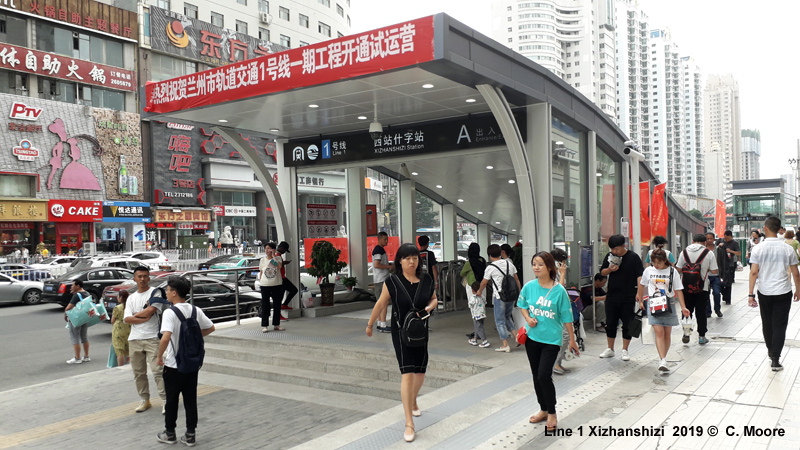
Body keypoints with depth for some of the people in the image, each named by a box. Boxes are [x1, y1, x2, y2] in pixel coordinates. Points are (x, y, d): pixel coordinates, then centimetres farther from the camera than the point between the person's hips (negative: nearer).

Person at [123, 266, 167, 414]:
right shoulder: (131, 298, 15)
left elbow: (150, 311, -14)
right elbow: (127, 319, 3)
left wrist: (135, 314, 0)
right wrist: (144, 318, -10)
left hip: (152, 338, -6)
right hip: (134, 339, 6)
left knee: (157, 370, -10)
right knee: (138, 373, 11)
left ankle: (165, 400, -7)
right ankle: (145, 400, 22)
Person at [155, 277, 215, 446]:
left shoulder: (170, 312, -18)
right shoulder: (196, 311, 0)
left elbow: (165, 337, -30)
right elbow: (210, 328, 11)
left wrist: (160, 357, -16)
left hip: (173, 365, -5)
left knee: (172, 400, 12)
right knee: (191, 400, 12)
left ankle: (170, 434, 26)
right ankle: (190, 435, 17)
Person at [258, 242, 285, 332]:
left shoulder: (278, 258, 0)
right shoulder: (263, 260, 6)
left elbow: (280, 266, -20)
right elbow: (261, 272, 11)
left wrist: (274, 256, -15)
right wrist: (260, 282, 4)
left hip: (277, 285, 0)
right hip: (265, 285, 0)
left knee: (277, 305, 7)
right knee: (265, 305, 2)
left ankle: (276, 325, 19)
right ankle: (264, 326, 9)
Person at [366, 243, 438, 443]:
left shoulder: (426, 279, -4)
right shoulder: (392, 281, -13)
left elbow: (434, 299, 11)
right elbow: (381, 304, -2)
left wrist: (429, 307, -11)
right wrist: (370, 324, 8)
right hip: (401, 332, -4)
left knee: (420, 372, 16)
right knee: (407, 373, -12)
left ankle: (413, 402, 48)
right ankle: (409, 424, -9)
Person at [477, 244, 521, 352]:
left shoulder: (490, 267, -8)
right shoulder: (509, 263, 6)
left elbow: (484, 282, 3)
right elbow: (516, 279, 11)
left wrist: (479, 291, 22)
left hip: (499, 297, -5)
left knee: (500, 320, 4)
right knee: (507, 316, 24)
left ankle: (505, 345, 3)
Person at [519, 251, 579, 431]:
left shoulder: (559, 290, -13)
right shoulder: (529, 286, -4)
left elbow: (566, 317, -6)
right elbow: (522, 305, 13)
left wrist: (572, 340, -2)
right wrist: (528, 318, -6)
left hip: (551, 339, -4)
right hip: (532, 337, 4)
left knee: (544, 376, -10)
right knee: (536, 376, 13)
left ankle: (552, 413, 11)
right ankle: (543, 410, 32)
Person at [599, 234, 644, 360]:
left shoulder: (633, 257, -7)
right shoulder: (609, 256, 5)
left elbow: (640, 275, -10)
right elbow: (602, 272, 12)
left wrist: (639, 292, -20)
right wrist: (610, 269, -9)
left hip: (628, 298, -4)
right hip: (611, 296, 4)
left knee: (627, 325, 4)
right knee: (610, 324, 9)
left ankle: (625, 351, 15)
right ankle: (610, 349, 21)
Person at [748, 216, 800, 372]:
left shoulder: (758, 248, -8)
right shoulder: (788, 249, -4)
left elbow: (754, 272, -10)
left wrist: (751, 294, -5)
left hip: (764, 292, 0)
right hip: (783, 292, 0)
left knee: (767, 324, 17)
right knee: (779, 326, 3)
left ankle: (770, 351, 34)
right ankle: (775, 359, -2)